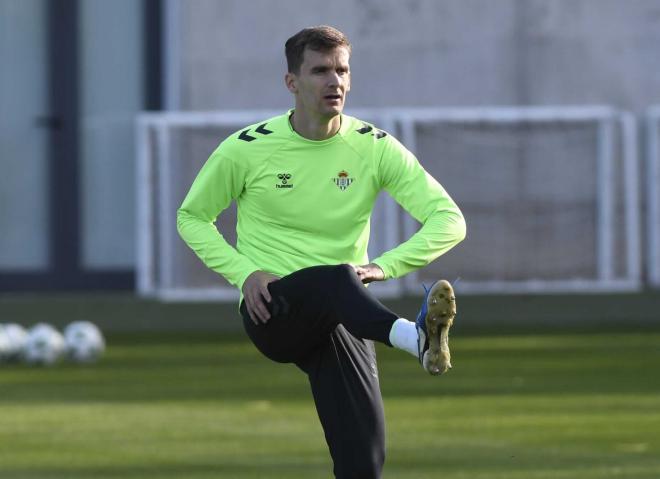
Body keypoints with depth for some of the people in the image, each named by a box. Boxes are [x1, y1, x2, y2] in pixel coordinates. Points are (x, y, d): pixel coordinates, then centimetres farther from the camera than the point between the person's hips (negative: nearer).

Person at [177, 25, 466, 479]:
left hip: (346, 319, 3)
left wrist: (384, 266, -18)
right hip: (271, 313, -3)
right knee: (336, 280, -38)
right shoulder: (247, 149, -2)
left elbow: (449, 220, -3)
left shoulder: (375, 148, 1)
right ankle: (414, 336, -68)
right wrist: (243, 272, -7)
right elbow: (192, 217, 11)